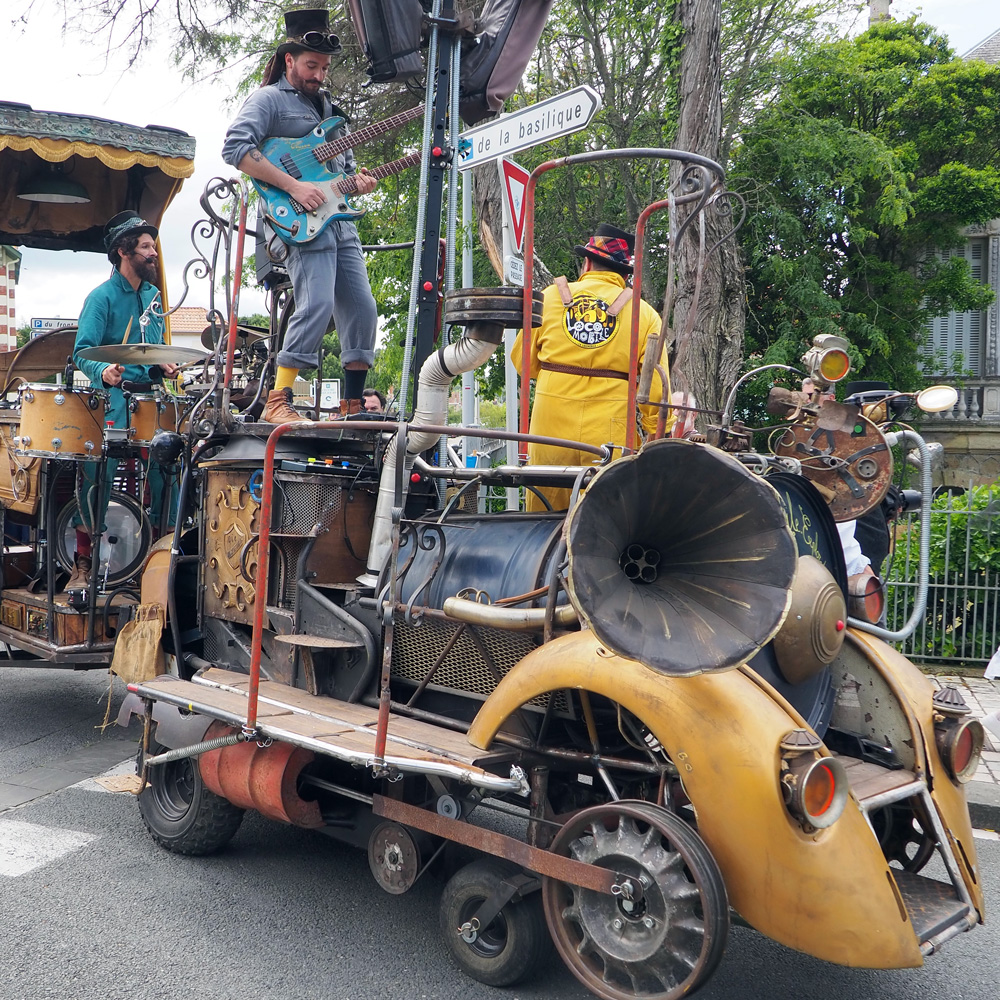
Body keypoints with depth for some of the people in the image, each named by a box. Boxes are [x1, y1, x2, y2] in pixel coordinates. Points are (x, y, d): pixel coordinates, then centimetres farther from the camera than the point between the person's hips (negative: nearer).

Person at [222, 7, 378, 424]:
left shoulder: (328, 106, 25)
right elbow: (235, 147, -14)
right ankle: (277, 402, -16)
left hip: (340, 220, 8)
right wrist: (293, 186, -21)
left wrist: (357, 180, 7)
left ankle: (352, 405, 12)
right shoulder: (268, 98, 1)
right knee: (317, 304, -21)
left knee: (361, 308, 4)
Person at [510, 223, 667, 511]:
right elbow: (655, 387, -1)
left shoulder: (551, 296, 5)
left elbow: (523, 362, 11)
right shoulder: (644, 314, 1)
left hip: (550, 430, 1)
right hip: (610, 433, -1)